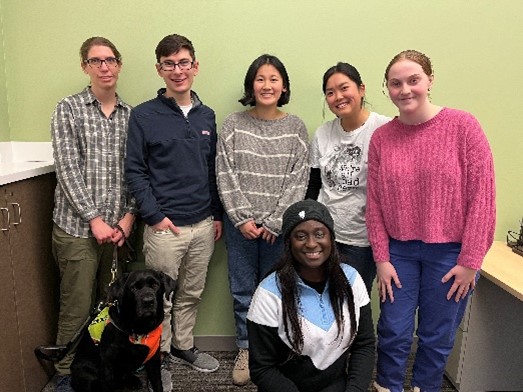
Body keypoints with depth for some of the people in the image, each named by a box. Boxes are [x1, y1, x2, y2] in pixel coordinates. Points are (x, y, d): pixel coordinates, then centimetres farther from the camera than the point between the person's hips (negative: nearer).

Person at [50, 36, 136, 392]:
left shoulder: (131, 115, 8)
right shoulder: (68, 109, -1)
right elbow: (68, 169, -8)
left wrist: (129, 215, -3)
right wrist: (94, 219, -12)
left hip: (118, 226, 3)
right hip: (77, 226, -3)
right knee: (77, 306, 5)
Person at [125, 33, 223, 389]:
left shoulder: (207, 116, 9)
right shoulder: (144, 115, -4)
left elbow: (213, 170, 12)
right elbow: (135, 171, -6)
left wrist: (217, 215, 9)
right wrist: (155, 216, -12)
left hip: (203, 225, 4)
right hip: (165, 226, -4)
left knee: (192, 293, 17)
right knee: (160, 298, 8)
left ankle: (183, 346, 37)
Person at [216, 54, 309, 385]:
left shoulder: (296, 127, 1)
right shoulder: (233, 124, 1)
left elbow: (298, 180, -3)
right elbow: (226, 176, -2)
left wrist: (274, 222, -9)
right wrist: (242, 219, -9)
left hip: (279, 227, 0)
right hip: (240, 224, 1)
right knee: (242, 290, 10)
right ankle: (246, 349, 29)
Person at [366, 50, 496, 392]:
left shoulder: (462, 126, -9)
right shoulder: (381, 137, -1)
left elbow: (482, 195, -9)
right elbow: (375, 203, 1)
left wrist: (470, 261, -9)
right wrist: (382, 258, -1)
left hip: (450, 252, -2)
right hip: (399, 251, 2)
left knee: (437, 337, 13)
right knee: (394, 333, 10)